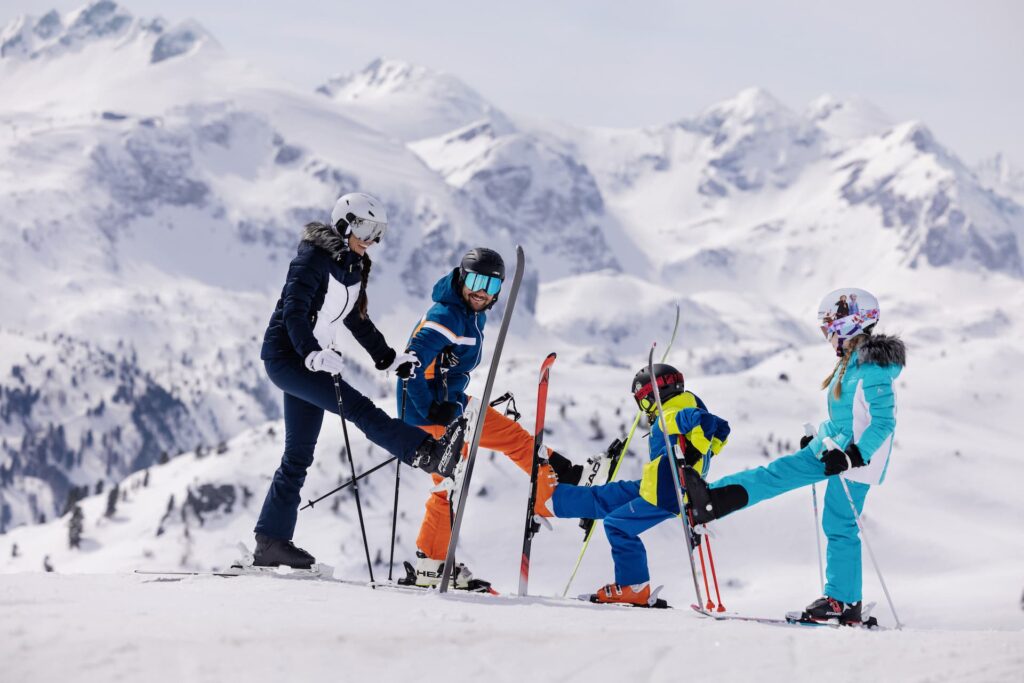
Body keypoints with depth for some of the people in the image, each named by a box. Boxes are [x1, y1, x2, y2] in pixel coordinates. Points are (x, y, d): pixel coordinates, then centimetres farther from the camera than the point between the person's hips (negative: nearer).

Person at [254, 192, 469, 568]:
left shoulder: (352, 267, 14)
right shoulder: (314, 258, -13)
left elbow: (357, 320, 23)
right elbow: (294, 312, -23)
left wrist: (389, 357, 19)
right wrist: (312, 354, -36)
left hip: (311, 362, 10)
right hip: (285, 355, -10)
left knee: (299, 455, 7)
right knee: (358, 407, -24)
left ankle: (271, 540, 10)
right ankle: (427, 452, -39)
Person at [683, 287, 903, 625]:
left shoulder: (873, 370, -20)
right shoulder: (854, 361, 11)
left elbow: (883, 423, -24)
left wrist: (853, 456, -28)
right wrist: (821, 440, 26)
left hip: (855, 457, -10)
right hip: (833, 447, 10)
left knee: (840, 527, -9)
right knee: (779, 473, 8)